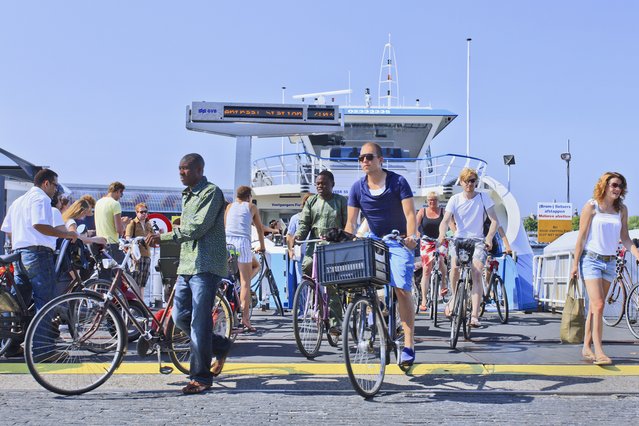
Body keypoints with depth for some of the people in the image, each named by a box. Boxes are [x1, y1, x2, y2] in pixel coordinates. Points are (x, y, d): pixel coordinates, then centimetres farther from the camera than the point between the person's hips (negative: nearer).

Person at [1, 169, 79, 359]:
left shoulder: (18, 201, 23)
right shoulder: (40, 198, -5)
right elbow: (39, 225, -20)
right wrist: (66, 234, -15)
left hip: (19, 253, 9)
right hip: (38, 253, -9)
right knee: (44, 301, -7)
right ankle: (43, 349, -9)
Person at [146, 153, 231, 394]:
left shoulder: (212, 192, -9)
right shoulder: (186, 196, 20)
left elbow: (197, 227, -18)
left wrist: (163, 237, -18)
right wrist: (161, 238, 12)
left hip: (206, 266, -9)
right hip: (186, 266, 9)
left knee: (199, 322, -7)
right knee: (180, 316, 8)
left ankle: (201, 377, 2)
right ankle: (220, 347, 26)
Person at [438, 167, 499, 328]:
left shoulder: (483, 198, -2)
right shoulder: (455, 199, -1)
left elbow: (494, 220, -7)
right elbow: (445, 220, -10)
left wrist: (489, 237, -25)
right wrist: (442, 235, -31)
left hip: (478, 240, 0)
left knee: (476, 275, -16)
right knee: (455, 267, -25)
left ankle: (475, 315, -17)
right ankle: (454, 297, 4)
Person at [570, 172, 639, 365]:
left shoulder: (622, 209, 8)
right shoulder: (591, 206, -6)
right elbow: (581, 236, -5)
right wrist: (575, 264, -6)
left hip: (610, 262, 5)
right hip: (591, 260, -5)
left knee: (595, 306, 9)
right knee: (598, 305, -13)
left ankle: (586, 348, 17)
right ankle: (598, 351, -13)